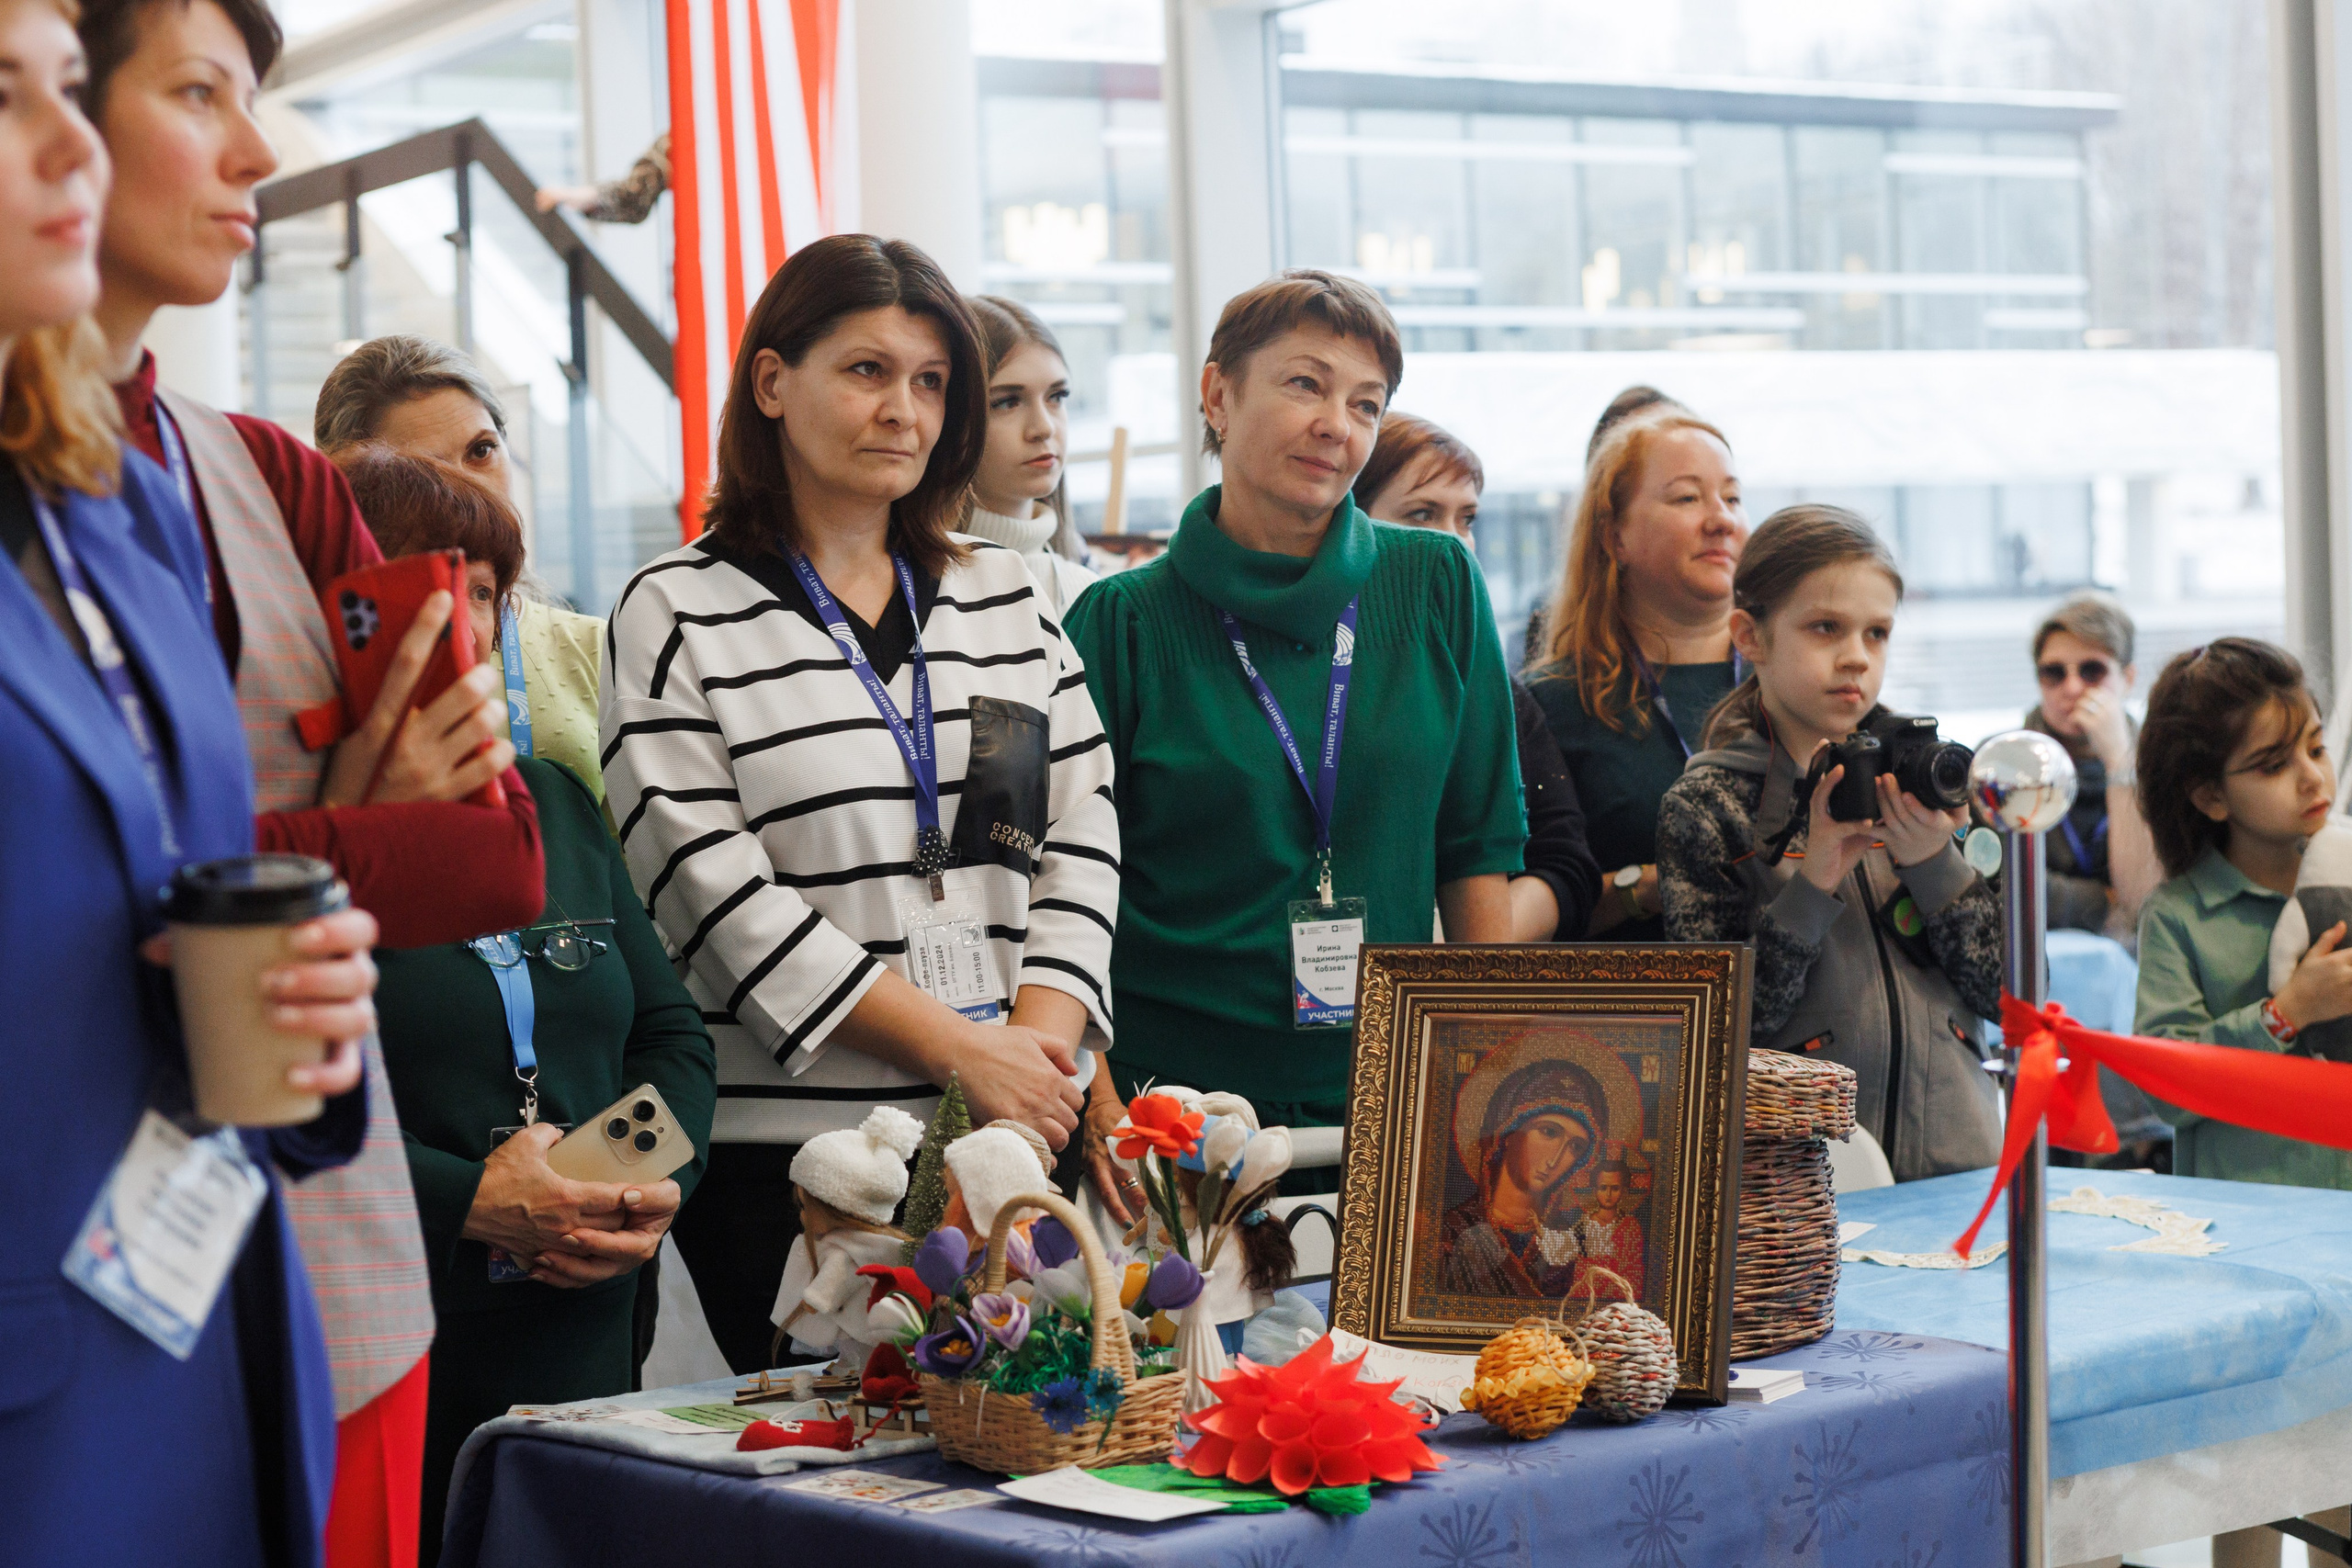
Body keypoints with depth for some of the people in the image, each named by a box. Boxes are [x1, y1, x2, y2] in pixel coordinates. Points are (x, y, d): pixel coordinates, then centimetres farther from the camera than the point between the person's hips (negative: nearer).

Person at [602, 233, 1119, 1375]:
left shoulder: (1006, 599, 14)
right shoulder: (677, 618, -1)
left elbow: (1083, 836, 11)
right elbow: (717, 894, -10)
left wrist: (1040, 1045, -6)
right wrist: (961, 1052, -13)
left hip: (1016, 1142, 4)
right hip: (786, 1152, -4)